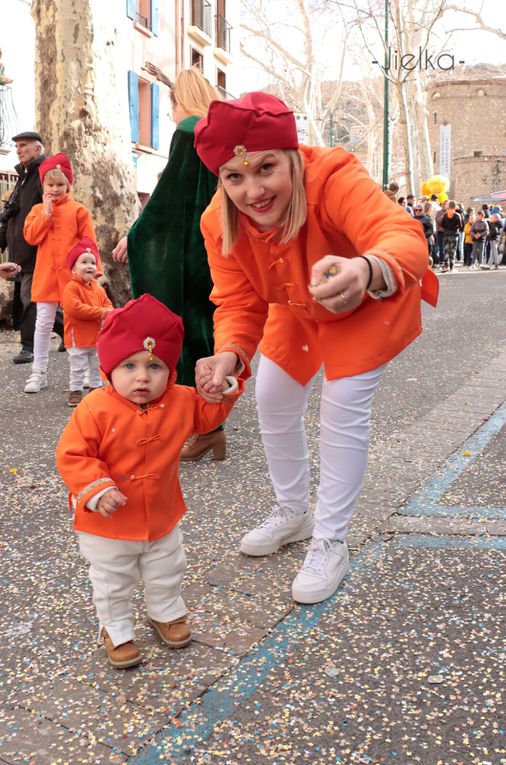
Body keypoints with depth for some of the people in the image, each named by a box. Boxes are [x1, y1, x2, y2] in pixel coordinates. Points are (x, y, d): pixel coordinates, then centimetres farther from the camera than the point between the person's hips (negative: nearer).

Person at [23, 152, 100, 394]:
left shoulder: (78, 210, 1)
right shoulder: (38, 210, 10)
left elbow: (89, 243, -1)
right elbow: (31, 237, -5)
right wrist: (46, 212, -9)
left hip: (73, 275, -2)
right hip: (46, 275, 2)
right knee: (43, 323, 4)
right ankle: (39, 372, 10)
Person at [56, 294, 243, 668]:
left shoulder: (180, 401, -11)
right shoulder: (96, 409, -25)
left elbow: (207, 413, 9)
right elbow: (72, 455, -22)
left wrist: (224, 389, -8)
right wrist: (97, 490, -31)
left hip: (162, 518, 4)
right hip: (108, 525, -4)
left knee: (166, 575, 26)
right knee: (112, 584, 17)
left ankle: (166, 614, 53)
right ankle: (117, 631, 41)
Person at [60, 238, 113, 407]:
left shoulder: (98, 289, 9)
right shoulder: (71, 288, -15)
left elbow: (108, 304, 13)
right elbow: (74, 308, -27)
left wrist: (108, 313, -14)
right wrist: (99, 312, -25)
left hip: (97, 337, 7)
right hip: (78, 338, -7)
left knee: (97, 367, 17)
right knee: (78, 368, 2)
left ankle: (96, 388, 30)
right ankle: (75, 391, 13)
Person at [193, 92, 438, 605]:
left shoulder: (333, 177, -41)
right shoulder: (219, 224, -25)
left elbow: (403, 235, -58)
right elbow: (238, 303, -22)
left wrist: (367, 271, -82)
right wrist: (229, 355, -46)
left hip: (371, 302, -5)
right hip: (297, 311, 6)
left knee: (343, 411, -13)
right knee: (273, 404, 8)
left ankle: (330, 543, 7)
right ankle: (293, 514, 33)